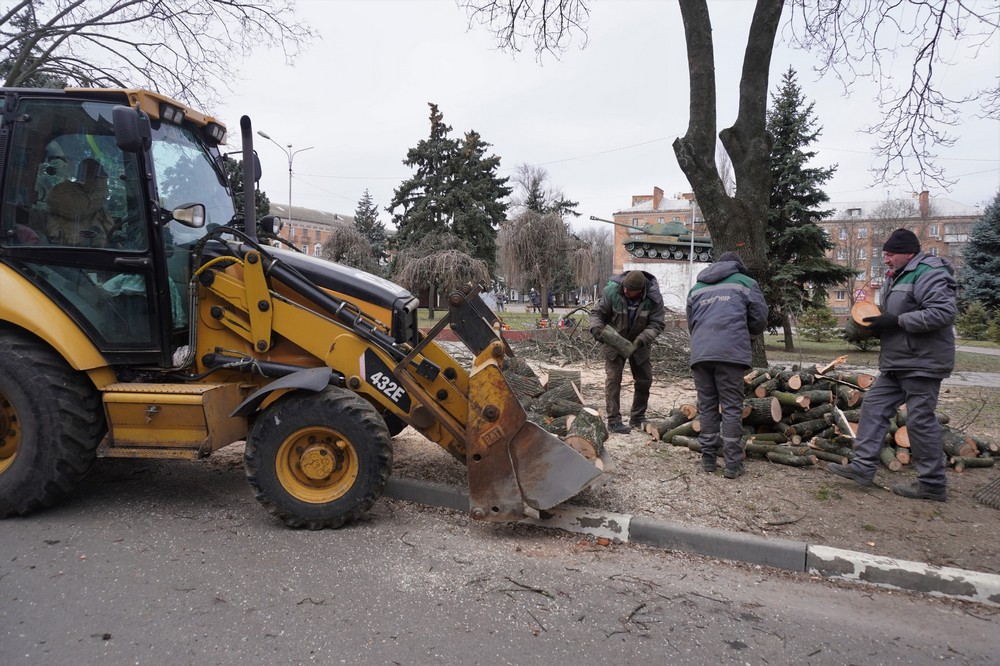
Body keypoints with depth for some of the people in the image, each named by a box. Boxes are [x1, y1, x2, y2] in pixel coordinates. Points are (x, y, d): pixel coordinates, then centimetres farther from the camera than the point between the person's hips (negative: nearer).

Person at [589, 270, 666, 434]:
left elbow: (657, 324, -19)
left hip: (638, 344, 3)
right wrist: (595, 327, -35)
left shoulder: (653, 298, -22)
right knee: (613, 379, -7)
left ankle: (637, 418, 26)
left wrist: (642, 340, -34)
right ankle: (614, 421, -1)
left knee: (645, 380, 8)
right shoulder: (612, 291, -25)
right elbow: (597, 313, -15)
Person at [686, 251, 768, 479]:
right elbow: (759, 320, 12)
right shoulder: (745, 282, 14)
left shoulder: (697, 288, 24)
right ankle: (733, 464, 0)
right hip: (731, 352, -3)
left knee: (707, 407, 10)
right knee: (731, 408, 0)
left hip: (700, 353, 3)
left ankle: (708, 459, 11)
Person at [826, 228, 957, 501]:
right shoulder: (896, 277, 17)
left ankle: (933, 484, 9)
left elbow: (944, 312, -25)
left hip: (922, 363, -10)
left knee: (921, 419, -4)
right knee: (874, 406, 7)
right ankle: (863, 466, 11)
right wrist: (877, 324, 4)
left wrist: (896, 321, -23)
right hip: (896, 363, 10)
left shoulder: (926, 274, -14)